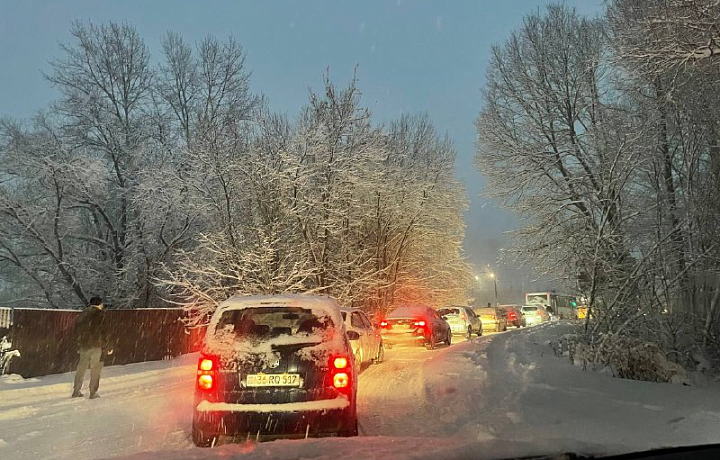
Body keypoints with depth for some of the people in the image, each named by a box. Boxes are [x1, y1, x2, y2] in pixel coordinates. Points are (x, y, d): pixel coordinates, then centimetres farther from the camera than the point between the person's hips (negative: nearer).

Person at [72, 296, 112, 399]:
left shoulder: (84, 313, 10)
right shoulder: (101, 314, -6)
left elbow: (77, 328, 13)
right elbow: (104, 331, -10)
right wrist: (107, 346, -2)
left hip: (83, 345, 5)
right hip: (96, 345, -5)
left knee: (81, 367, 15)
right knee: (96, 369, 4)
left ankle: (76, 391, 19)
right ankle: (93, 393, 6)